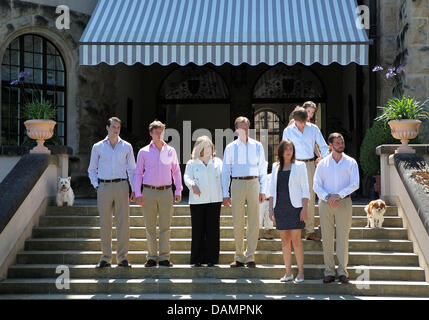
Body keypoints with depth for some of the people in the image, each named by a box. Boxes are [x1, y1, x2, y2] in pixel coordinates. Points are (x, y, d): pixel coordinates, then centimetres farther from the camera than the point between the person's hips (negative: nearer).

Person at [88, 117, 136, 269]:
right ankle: (105, 258, 7)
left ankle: (122, 257, 4)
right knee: (104, 223, -1)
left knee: (123, 222, -3)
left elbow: (132, 169, 12)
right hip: (104, 187, 0)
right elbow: (92, 170, 15)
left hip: (121, 186, 0)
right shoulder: (98, 147, 9)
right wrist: (96, 186, 2)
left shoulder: (127, 147, 10)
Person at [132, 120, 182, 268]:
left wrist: (178, 191, 7)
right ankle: (151, 257, 8)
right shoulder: (144, 152, 6)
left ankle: (164, 257, 3)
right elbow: (138, 173, 8)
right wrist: (137, 193, -1)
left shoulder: (171, 151, 10)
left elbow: (176, 171, 15)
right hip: (149, 191, -1)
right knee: (150, 226, 2)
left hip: (166, 191, 1)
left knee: (165, 226, -1)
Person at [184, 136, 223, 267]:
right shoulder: (192, 164, 10)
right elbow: (187, 177, -3)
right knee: (198, 229, -2)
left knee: (213, 229, -1)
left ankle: (211, 258, 5)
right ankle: (197, 259, 5)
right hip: (197, 201, -1)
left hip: (214, 199, 1)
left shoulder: (217, 162, 16)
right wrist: (193, 185, -25)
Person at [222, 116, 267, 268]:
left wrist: (263, 190, 2)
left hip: (253, 183, 0)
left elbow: (263, 170, 11)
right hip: (237, 184, 0)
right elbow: (225, 172, 9)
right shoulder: (230, 148, 7)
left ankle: (250, 256, 4)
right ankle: (239, 257, 10)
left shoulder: (257, 146, 9)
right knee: (238, 222, 1)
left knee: (253, 221, -2)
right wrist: (225, 194, 3)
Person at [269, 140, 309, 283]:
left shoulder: (299, 166, 2)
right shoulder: (276, 167, 12)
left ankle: (300, 272, 1)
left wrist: (305, 208, -9)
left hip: (295, 206, -4)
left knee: (296, 239, -7)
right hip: (280, 207, 4)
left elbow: (305, 188, -1)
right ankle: (288, 273, 11)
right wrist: (271, 208, 9)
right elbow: (273, 189, 15)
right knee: (284, 240, 5)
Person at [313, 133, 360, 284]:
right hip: (325, 203, 1)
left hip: (344, 202, -1)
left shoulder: (351, 162, 6)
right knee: (327, 238, 0)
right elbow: (316, 186, 3)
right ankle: (329, 271, 5)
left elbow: (355, 184, -3)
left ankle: (343, 271, 0)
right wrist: (328, 197, -13)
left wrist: (338, 195, -14)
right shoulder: (323, 164, 9)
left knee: (343, 237, -4)